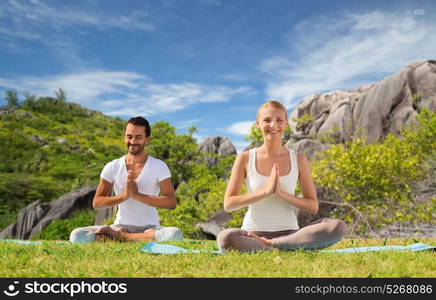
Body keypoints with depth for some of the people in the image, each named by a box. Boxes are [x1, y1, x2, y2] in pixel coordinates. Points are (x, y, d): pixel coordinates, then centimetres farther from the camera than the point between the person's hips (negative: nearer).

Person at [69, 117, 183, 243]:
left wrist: (138, 195, -21)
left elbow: (172, 202, -12)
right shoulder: (112, 167, 3)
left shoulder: (159, 166, -2)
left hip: (149, 229, 0)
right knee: (76, 235, -22)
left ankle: (120, 237, -20)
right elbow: (96, 203, 0)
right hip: (120, 226, 1)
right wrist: (123, 196, -17)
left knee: (175, 234, -35)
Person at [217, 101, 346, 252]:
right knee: (225, 238, -36)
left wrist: (282, 194, -13)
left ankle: (269, 245, -19)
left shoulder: (298, 159, 4)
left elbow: (313, 206, 4)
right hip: (253, 232, -2)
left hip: (288, 232, 3)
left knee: (338, 227, -23)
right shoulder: (245, 158, -1)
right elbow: (228, 204, -5)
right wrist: (265, 191, -16)